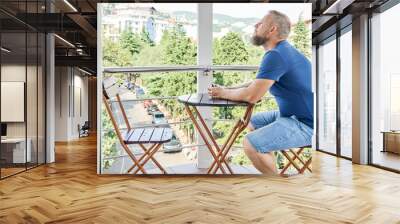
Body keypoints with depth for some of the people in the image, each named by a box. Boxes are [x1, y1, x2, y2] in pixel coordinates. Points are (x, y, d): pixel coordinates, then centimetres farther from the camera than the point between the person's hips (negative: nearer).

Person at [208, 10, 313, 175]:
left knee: (250, 144, -19)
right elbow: (257, 83, 17)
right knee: (253, 123, 19)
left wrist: (223, 93, -7)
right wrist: (227, 89, 5)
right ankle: (271, 169, 25)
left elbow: (251, 96, -24)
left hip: (306, 124, -11)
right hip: (295, 114, 11)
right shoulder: (283, 51, 13)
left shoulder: (275, 55, -21)